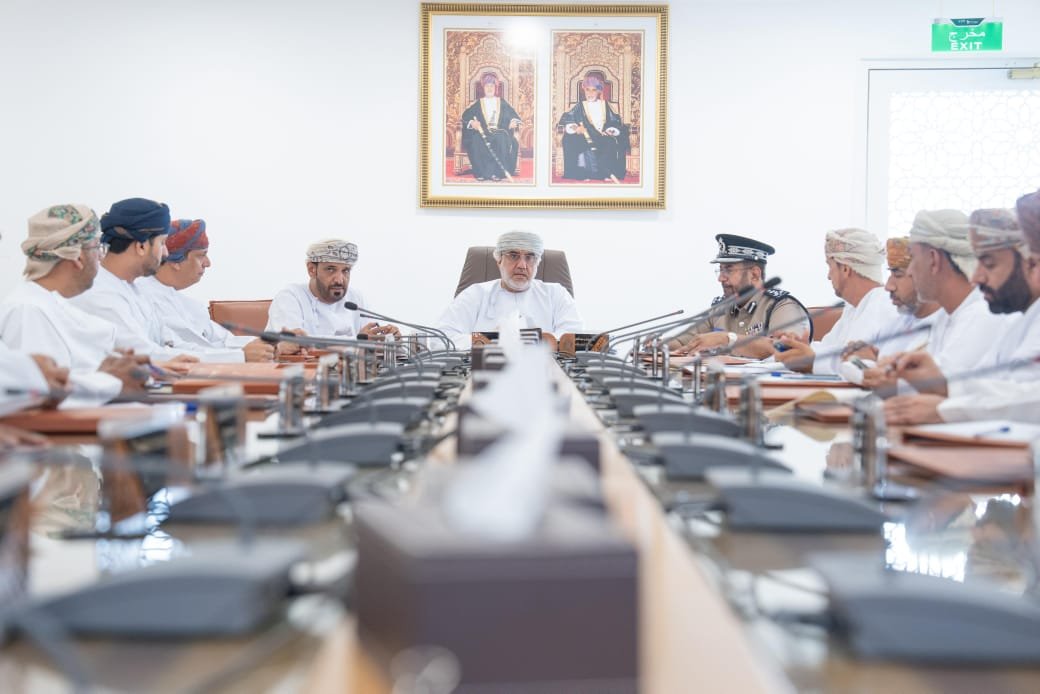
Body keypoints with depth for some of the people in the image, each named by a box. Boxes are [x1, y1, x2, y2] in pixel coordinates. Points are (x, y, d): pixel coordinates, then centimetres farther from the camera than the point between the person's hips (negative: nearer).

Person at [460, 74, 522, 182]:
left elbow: (514, 116, 13)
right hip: (483, 132, 0)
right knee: (476, 140, -36)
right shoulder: (477, 104, 16)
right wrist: (472, 122, -17)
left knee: (502, 139, -37)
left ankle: (498, 172, -36)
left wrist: (514, 122, -11)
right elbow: (466, 116, 5)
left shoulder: (502, 103, 17)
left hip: (499, 132, 0)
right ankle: (481, 172, -33)